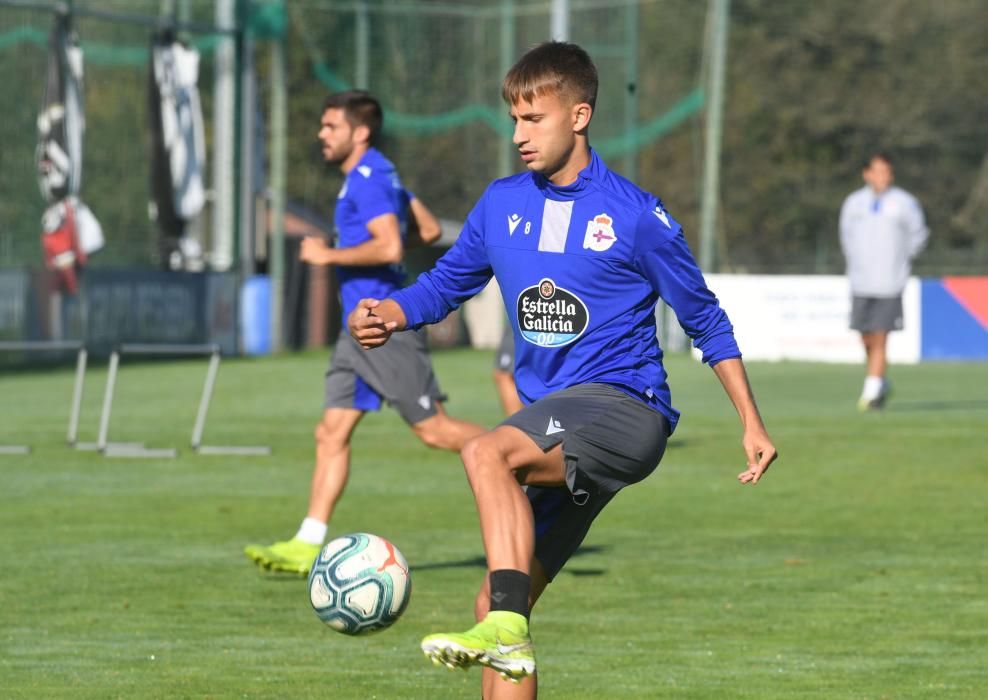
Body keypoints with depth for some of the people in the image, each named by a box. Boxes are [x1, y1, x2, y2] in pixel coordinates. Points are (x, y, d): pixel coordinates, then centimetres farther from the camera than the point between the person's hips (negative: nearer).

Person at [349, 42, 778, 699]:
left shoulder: (636, 216, -4)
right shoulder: (502, 203, 10)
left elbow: (706, 320, 5)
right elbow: (447, 282, 17)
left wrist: (753, 424, 5)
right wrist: (390, 316, -6)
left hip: (624, 407, -7)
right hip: (556, 432, 7)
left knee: (487, 453, -33)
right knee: (496, 605, 2)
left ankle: (508, 629, -43)